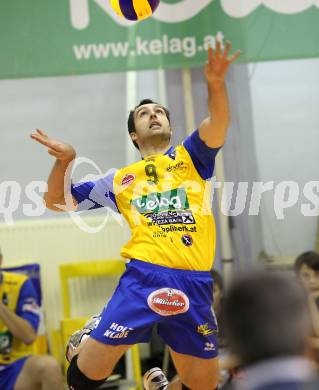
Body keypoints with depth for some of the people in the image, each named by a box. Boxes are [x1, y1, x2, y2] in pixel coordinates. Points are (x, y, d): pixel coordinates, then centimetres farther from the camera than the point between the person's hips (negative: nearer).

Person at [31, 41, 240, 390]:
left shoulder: (191, 156, 17)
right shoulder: (121, 179, 19)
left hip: (195, 283, 1)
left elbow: (218, 122, -4)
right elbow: (57, 201, 22)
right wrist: (64, 161, 3)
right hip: (143, 277, -1)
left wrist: (215, 84, -24)